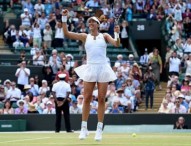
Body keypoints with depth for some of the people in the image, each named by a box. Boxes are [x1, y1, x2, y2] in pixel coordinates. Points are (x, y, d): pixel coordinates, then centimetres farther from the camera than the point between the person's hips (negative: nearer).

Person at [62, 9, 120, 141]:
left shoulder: (104, 36, 8)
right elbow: (67, 33, 3)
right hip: (90, 68, 1)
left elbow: (116, 44, -6)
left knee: (101, 99, -1)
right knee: (87, 98, -2)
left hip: (103, 68, -1)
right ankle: (84, 128, 6)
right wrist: (64, 19, -7)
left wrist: (117, 34, -25)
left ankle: (99, 129, 3)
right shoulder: (85, 37, 9)